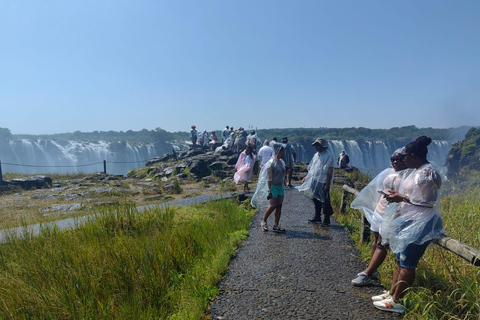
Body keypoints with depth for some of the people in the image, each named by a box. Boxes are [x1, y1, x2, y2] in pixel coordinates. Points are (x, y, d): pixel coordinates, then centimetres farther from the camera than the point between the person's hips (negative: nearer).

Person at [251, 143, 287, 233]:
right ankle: (264, 221, 19)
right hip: (273, 187, -7)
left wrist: (284, 185, 18)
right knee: (273, 206, -4)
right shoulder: (271, 163, -15)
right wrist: (269, 190, -20)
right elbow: (269, 178, -17)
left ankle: (276, 226, 11)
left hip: (281, 187, 7)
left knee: (279, 206, 5)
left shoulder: (282, 162, 10)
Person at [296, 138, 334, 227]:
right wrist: (307, 177, 17)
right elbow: (312, 168, 19)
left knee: (325, 202, 0)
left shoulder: (328, 156, -13)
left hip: (323, 183, -8)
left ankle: (326, 220, 12)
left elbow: (330, 172, -16)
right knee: (316, 200, 15)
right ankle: (317, 217, 28)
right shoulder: (316, 155, 10)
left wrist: (327, 184, -18)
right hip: (315, 181, 8)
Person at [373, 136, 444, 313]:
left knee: (407, 263, -1)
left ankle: (395, 302, 9)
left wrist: (402, 198, -18)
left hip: (419, 225, -10)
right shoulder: (417, 170, 11)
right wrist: (398, 195, 6)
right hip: (409, 222, 10)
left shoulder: (427, 173, -19)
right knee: (400, 260, 14)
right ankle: (391, 293, 24)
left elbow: (428, 201, -23)